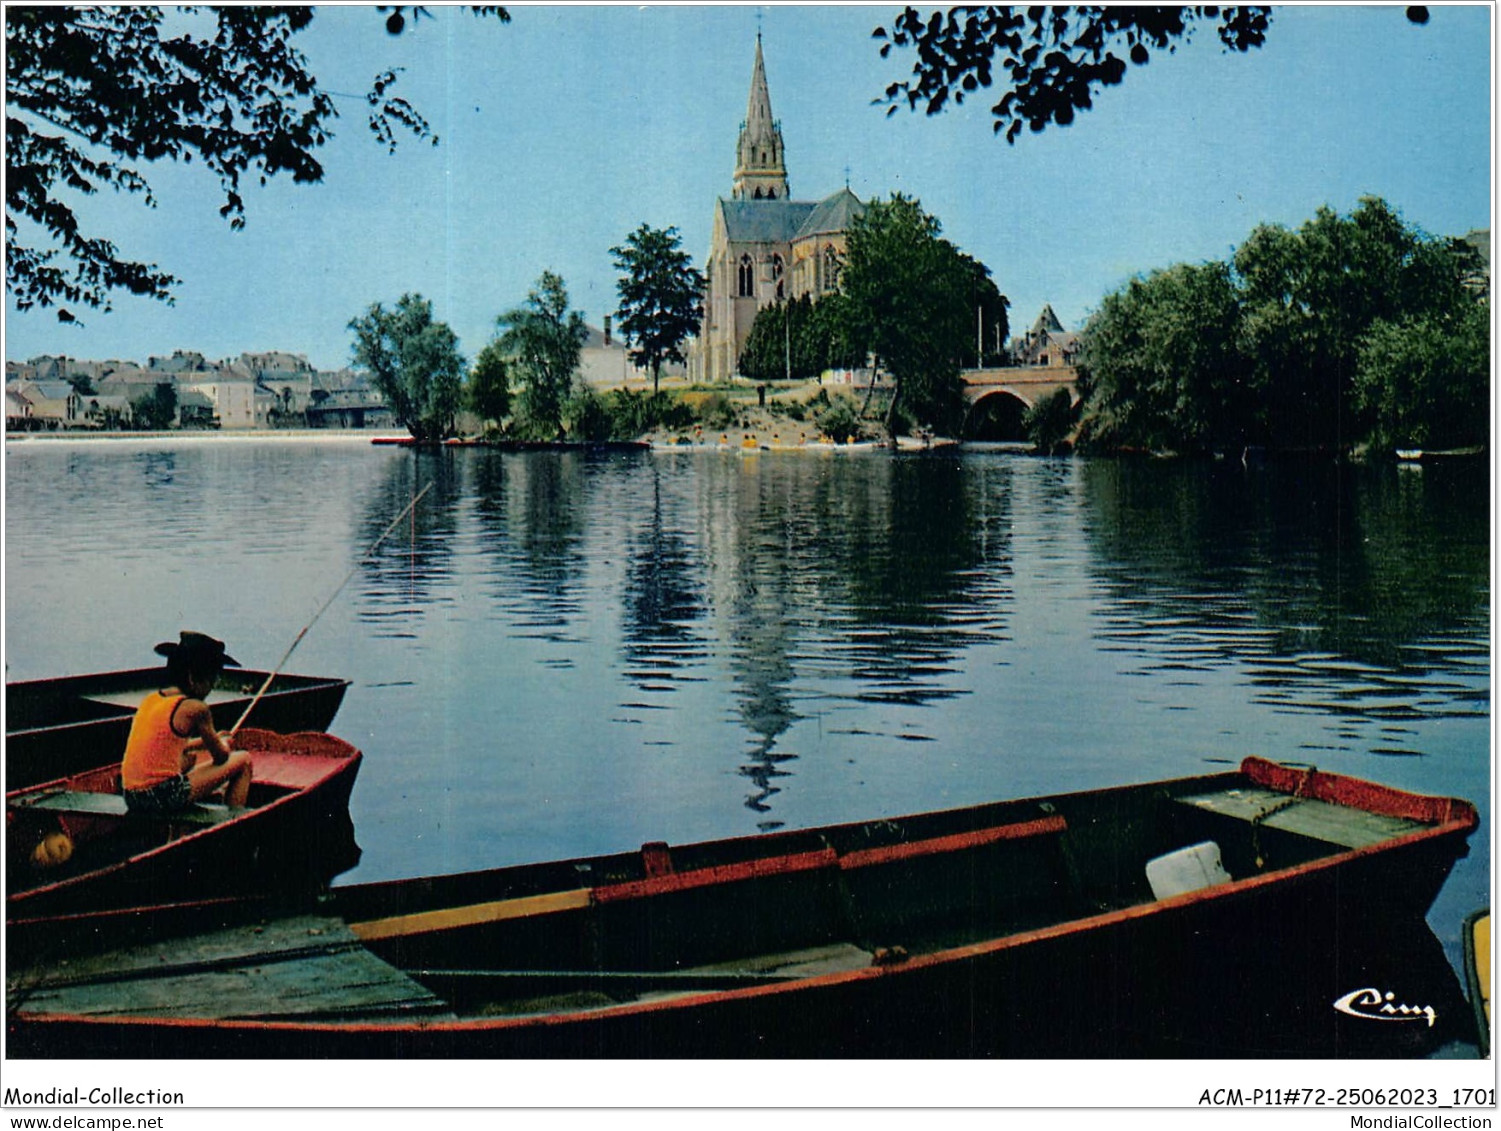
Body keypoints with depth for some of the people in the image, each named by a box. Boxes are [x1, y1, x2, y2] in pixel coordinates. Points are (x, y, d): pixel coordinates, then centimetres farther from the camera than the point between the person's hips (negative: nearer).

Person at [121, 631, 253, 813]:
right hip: (163, 797, -8)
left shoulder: (149, 700, 12)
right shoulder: (195, 708, -9)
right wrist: (223, 744, 26)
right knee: (242, 760, 7)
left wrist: (206, 741, 37)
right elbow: (220, 757, 3)